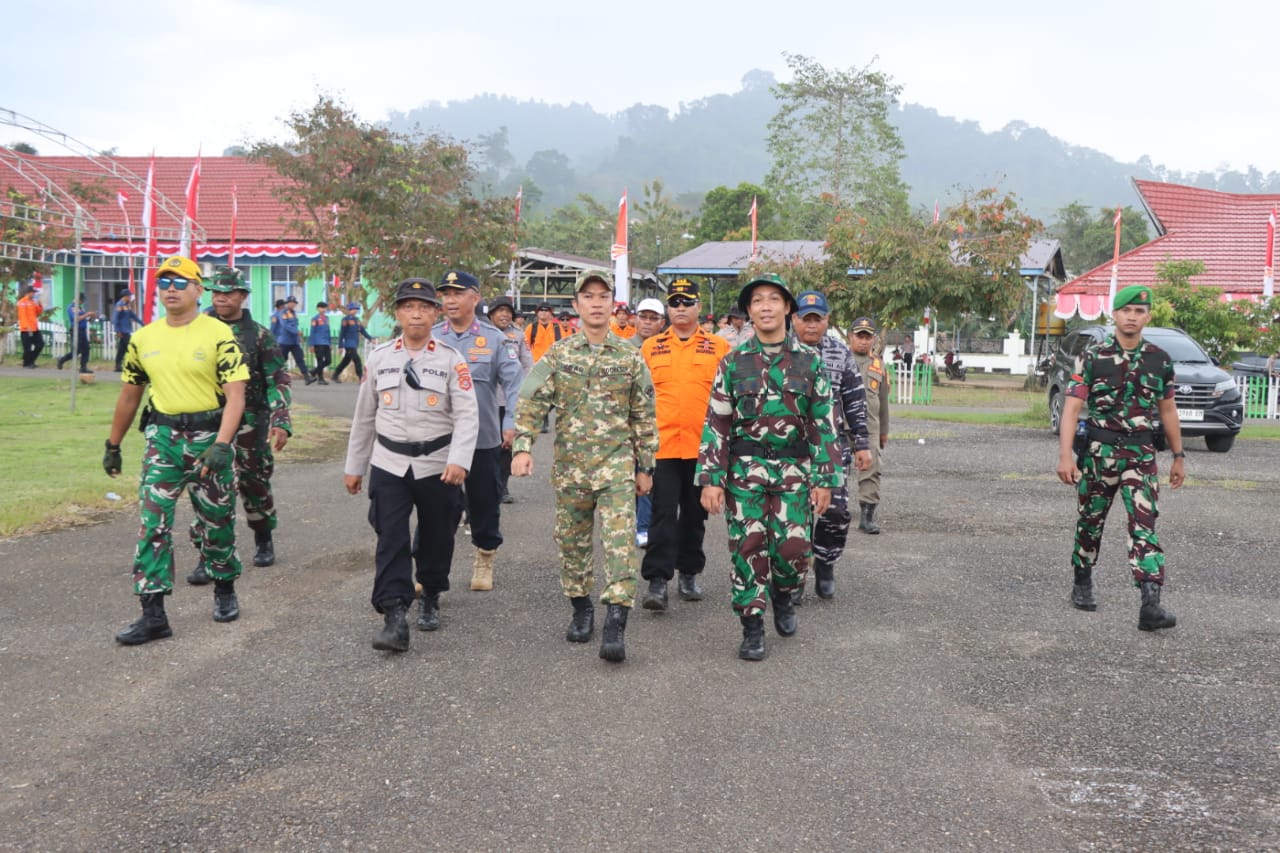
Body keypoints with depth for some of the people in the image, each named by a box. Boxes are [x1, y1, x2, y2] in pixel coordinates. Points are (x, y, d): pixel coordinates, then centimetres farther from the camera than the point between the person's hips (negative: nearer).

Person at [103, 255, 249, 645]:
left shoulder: (219, 334, -8)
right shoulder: (144, 338, 6)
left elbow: (235, 395, -14)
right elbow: (129, 395, 17)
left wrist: (222, 445, -25)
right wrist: (113, 445, 19)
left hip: (210, 437, -3)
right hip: (162, 438, 3)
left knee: (216, 522, 10)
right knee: (152, 523, -5)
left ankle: (224, 590, 33)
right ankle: (153, 614, -2)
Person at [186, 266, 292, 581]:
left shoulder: (258, 334, 0)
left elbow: (277, 380, -2)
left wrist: (281, 421, -14)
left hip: (250, 421, -1)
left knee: (254, 482, 9)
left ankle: (264, 540, 32)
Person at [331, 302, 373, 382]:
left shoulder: (356, 319, 16)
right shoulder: (346, 319, -7)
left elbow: (362, 330, 15)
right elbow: (342, 333, -8)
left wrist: (370, 338, 2)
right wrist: (341, 346, -9)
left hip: (355, 345, 8)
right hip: (349, 345, -8)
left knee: (346, 361, 14)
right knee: (357, 361, -13)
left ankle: (335, 376, 24)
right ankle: (361, 378, -13)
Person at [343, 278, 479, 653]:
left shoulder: (452, 360, -4)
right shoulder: (379, 358, 5)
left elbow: (467, 414, -11)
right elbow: (364, 416, 12)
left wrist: (459, 460, -26)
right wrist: (353, 466, 14)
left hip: (437, 466, -1)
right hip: (388, 464, 1)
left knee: (437, 538, 12)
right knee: (391, 539, -8)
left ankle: (430, 599, 34)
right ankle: (394, 616, -8)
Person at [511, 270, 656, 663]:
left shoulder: (630, 356, 3)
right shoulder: (558, 354, 2)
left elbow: (644, 416, 8)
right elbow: (531, 402, -4)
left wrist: (645, 466, 7)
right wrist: (522, 447, -18)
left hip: (617, 464, -1)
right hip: (570, 464, 2)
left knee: (620, 540, -12)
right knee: (572, 542, 10)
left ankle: (616, 623, -12)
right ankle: (581, 609, 28)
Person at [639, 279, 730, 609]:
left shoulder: (719, 347, 3)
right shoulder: (651, 347, 6)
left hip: (703, 446, 0)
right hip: (661, 444, 0)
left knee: (695, 513, 12)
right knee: (662, 514, -4)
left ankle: (689, 574, 24)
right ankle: (657, 580, -3)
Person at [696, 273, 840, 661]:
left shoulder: (809, 362, 2)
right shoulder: (734, 363, 1)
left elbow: (824, 423, 3)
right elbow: (716, 423, -1)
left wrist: (824, 479, -1)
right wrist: (711, 479, -7)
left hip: (794, 469, 0)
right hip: (745, 469, 0)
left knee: (793, 548, -3)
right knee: (748, 548, 0)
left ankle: (783, 595, 30)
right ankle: (752, 627, 13)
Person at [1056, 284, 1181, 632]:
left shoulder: (1160, 361, 5)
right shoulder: (1091, 357, -4)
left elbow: (1168, 410, 15)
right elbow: (1072, 408, -10)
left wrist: (1178, 456, 16)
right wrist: (1065, 455, -19)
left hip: (1140, 456, 1)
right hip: (1097, 452, -1)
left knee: (1144, 525, -11)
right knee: (1089, 522, 12)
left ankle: (1150, 605, -17)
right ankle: (1082, 584, 33)